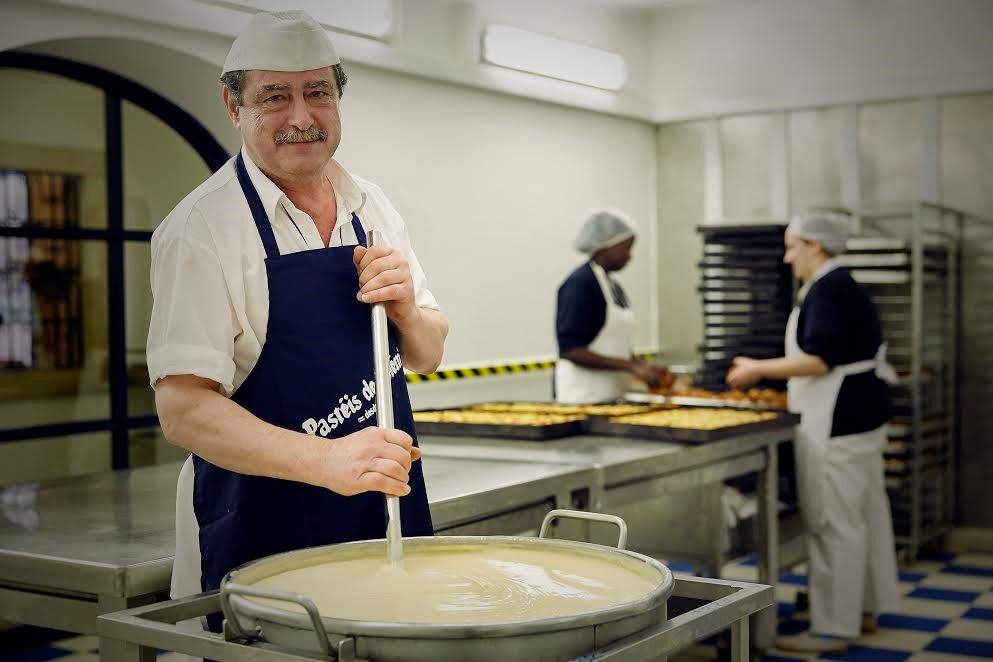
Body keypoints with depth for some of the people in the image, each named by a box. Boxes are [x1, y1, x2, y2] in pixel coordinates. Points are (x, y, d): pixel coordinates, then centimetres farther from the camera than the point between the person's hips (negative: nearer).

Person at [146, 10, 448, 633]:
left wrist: (404, 306, -10)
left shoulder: (372, 206, 5)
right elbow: (183, 409, -20)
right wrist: (325, 460, -34)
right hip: (264, 535, -5)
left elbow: (427, 355, 12)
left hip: (388, 512, 6)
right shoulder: (202, 227, -13)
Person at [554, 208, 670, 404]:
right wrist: (631, 366, -19)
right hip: (585, 396, -8)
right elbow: (571, 350, -18)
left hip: (614, 394, 8)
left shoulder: (615, 287, 15)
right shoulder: (580, 284, -12)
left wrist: (643, 367, 2)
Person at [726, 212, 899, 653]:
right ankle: (863, 608, 27)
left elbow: (818, 359, -23)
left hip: (838, 424, -11)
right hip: (858, 416, 11)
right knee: (864, 514, 16)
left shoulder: (827, 290, -17)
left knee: (833, 522, -6)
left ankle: (833, 627, -1)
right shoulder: (844, 286, 15)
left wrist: (759, 369, -14)